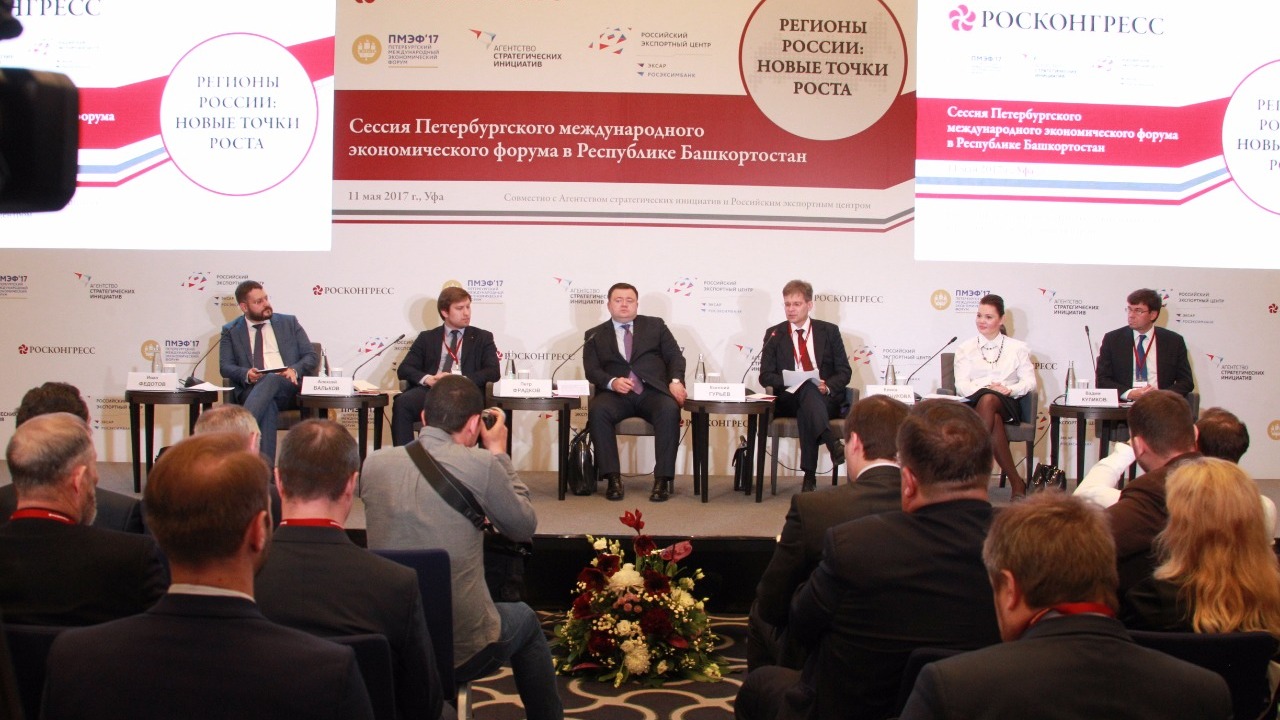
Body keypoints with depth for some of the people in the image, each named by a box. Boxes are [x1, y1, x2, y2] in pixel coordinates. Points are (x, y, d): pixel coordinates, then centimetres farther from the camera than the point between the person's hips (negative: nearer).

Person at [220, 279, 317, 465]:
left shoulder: (289, 323, 19)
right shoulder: (231, 331, 18)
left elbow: (311, 356, 13)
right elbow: (225, 366, 8)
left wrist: (295, 370, -10)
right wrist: (246, 374, -16)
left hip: (288, 388, 0)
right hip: (250, 391, 0)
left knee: (271, 380, -37)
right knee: (268, 404, -38)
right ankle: (265, 467, -49)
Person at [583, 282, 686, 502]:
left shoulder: (655, 325, 20)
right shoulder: (595, 335, 18)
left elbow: (674, 356, 12)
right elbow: (591, 369, 6)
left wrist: (676, 380, -9)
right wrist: (612, 382, -16)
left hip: (653, 391, 0)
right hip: (616, 393, 0)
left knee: (670, 410, -33)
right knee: (597, 410, -33)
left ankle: (662, 480, -30)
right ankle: (613, 478, -28)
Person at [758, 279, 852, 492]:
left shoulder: (829, 331, 11)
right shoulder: (774, 335, 11)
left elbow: (844, 371, 8)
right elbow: (765, 376, 5)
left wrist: (828, 387, -15)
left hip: (826, 399, 1)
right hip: (788, 400, -1)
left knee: (806, 411, -37)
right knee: (808, 390, -37)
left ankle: (810, 476, -44)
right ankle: (833, 443, -56)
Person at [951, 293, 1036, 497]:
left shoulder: (1017, 348, 19)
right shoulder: (965, 348, 19)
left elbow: (1030, 381, 7)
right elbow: (961, 384, 4)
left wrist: (1010, 389, -15)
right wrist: (984, 388, -17)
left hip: (1007, 405, -1)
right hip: (974, 405, 1)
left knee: (988, 400, -40)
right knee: (994, 421, -38)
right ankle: (1016, 482, -34)